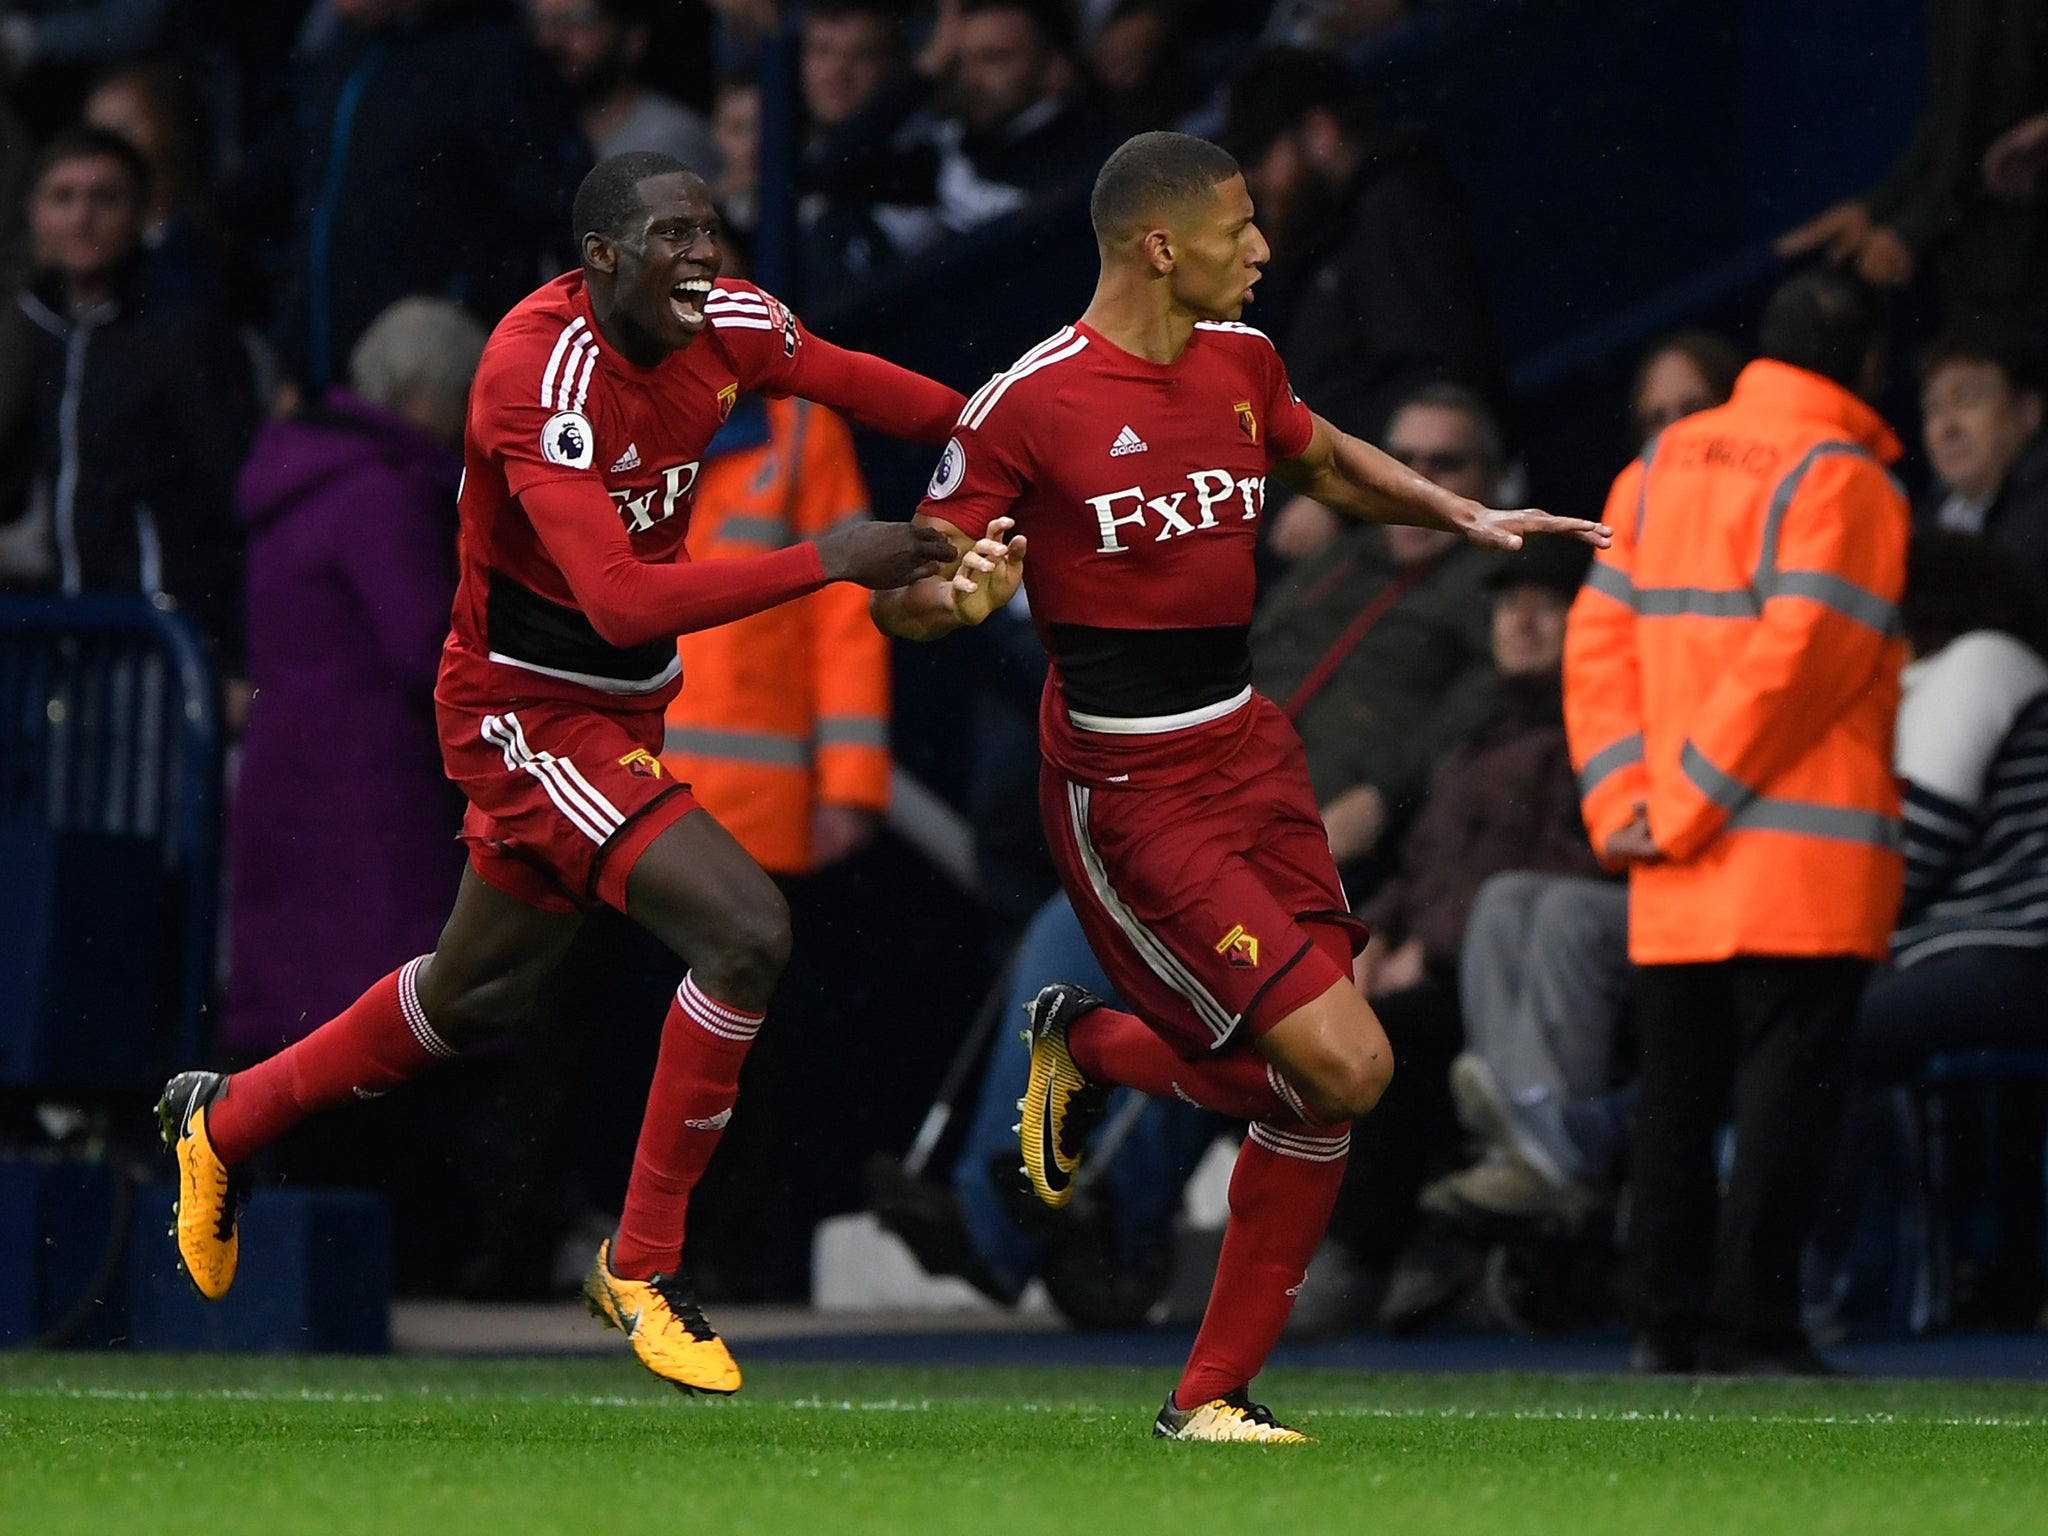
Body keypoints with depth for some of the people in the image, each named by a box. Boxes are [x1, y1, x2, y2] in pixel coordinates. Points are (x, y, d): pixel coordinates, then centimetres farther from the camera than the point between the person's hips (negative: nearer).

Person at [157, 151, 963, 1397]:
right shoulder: (544, 374, -29)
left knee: (479, 995, 24)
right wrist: (827, 560, -36)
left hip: (625, 709, 9)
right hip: (530, 715, -9)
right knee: (746, 932, -23)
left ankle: (226, 1121, 48)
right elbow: (622, 599, -37)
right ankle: (644, 1264, -7)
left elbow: (850, 381, 16)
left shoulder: (729, 326, -6)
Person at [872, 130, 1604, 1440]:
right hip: (1128, 792, -7)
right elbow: (900, 593, -10)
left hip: (1252, 756, 7)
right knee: (1342, 1065, -16)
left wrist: (1467, 516, 18)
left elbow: (1327, 461, 30)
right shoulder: (1029, 405, -13)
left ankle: (1212, 1394, 16)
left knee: (1324, 1089, 0)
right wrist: (960, 594, -32)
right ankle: (1086, 1043, 11)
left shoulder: (1240, 362, 7)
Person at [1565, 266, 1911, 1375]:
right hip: (1807, 867, -6)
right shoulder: (1842, 481, -8)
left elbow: (1598, 636, 7)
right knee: (1786, 1092, -4)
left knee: (1678, 1095, 11)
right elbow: (1797, 658, -16)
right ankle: (1753, 1323, -7)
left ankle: (1668, 1320, 11)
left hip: (1672, 873, 6)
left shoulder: (1660, 466, 12)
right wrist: (1684, 810, -13)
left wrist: (1621, 800, 0)